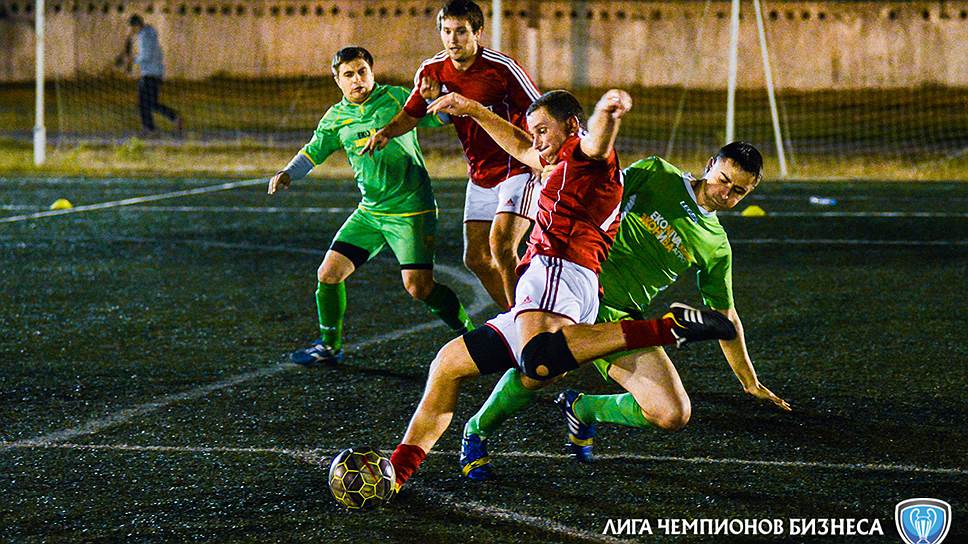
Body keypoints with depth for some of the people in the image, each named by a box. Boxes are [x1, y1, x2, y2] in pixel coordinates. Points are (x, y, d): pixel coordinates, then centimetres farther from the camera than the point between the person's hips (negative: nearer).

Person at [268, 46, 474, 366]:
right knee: (328, 274, 0)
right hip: (369, 212, 5)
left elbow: (438, 117, -11)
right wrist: (288, 173, -4)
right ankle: (330, 346, 19)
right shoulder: (336, 118, 7)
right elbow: (313, 152, 14)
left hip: (411, 210, -5)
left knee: (418, 286, -15)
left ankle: (469, 332, 6)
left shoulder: (396, 98, -5)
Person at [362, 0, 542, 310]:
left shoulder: (502, 68, -18)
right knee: (476, 258, 4)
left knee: (501, 247, -22)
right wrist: (387, 132, -10)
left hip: (519, 168, -7)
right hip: (480, 177, 7)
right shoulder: (432, 71, -2)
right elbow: (411, 114, 11)